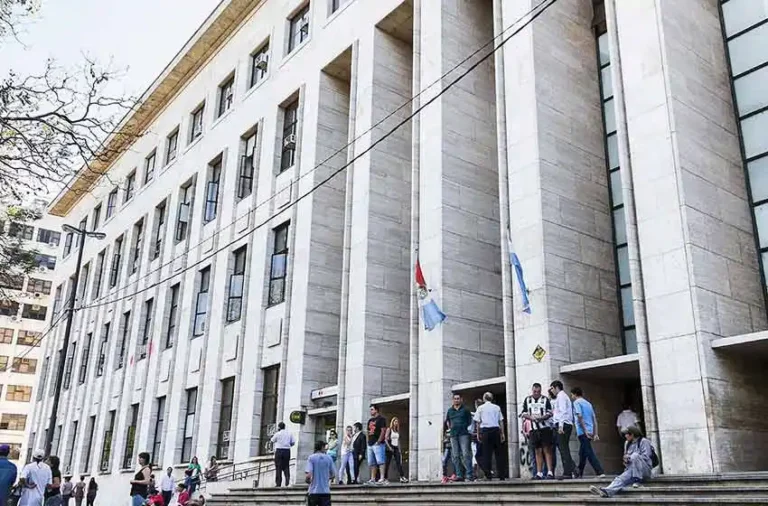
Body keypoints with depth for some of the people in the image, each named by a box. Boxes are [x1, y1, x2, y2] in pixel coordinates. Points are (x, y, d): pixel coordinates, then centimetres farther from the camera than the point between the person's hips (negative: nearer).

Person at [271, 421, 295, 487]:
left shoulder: (277, 434, -5)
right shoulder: (289, 433, 6)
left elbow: (272, 441, 8)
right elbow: (293, 442, 4)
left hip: (279, 450, -3)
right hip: (287, 451, 3)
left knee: (278, 467, 3)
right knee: (286, 467, 11)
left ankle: (278, 483, 3)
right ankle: (287, 482, 0)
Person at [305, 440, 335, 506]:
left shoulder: (311, 458, -5)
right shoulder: (329, 458, 2)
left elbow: (309, 475, -14)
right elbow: (333, 475, 7)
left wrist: (308, 481, 8)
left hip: (314, 491, -1)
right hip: (326, 491, 1)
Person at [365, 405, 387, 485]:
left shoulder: (381, 419, -3)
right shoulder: (370, 420, 21)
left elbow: (383, 430, -11)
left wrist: (378, 441, -16)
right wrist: (368, 441, 12)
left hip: (377, 444, -8)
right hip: (370, 444, 8)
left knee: (380, 461, -14)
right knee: (371, 463, 8)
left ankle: (382, 478, -18)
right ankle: (372, 479, 12)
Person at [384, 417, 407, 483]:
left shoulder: (398, 431, 16)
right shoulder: (389, 429, 0)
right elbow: (385, 439, -7)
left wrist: (399, 449, 11)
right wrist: (389, 447, -17)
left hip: (396, 448, 5)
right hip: (390, 448, -5)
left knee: (399, 462, -7)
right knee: (387, 463, -2)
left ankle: (402, 477, -17)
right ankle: (385, 478, 2)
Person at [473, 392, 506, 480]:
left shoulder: (480, 408, 4)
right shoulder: (497, 408, 8)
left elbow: (478, 422, 2)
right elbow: (501, 421, 7)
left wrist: (478, 434, 7)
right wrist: (502, 433, 10)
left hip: (485, 431, -1)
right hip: (495, 430, 1)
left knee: (487, 453, 2)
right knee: (498, 453, 6)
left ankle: (488, 475, -2)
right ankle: (501, 475, 6)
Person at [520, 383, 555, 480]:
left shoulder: (545, 399, 5)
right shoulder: (527, 400, 12)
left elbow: (550, 413, 2)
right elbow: (523, 413, 11)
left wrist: (542, 417, -16)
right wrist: (531, 417, -9)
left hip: (545, 428, -2)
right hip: (533, 429, 3)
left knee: (547, 450, -6)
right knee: (537, 451, 5)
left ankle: (550, 472, -6)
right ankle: (539, 473, 9)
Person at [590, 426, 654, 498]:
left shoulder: (643, 442, 1)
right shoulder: (630, 444, 23)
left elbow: (646, 457, -9)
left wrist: (630, 458, -8)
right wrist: (626, 460, 4)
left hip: (645, 470, -5)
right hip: (632, 470, 5)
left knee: (635, 455, -33)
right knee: (620, 478, -25)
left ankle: (638, 480, -27)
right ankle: (607, 491, -50)